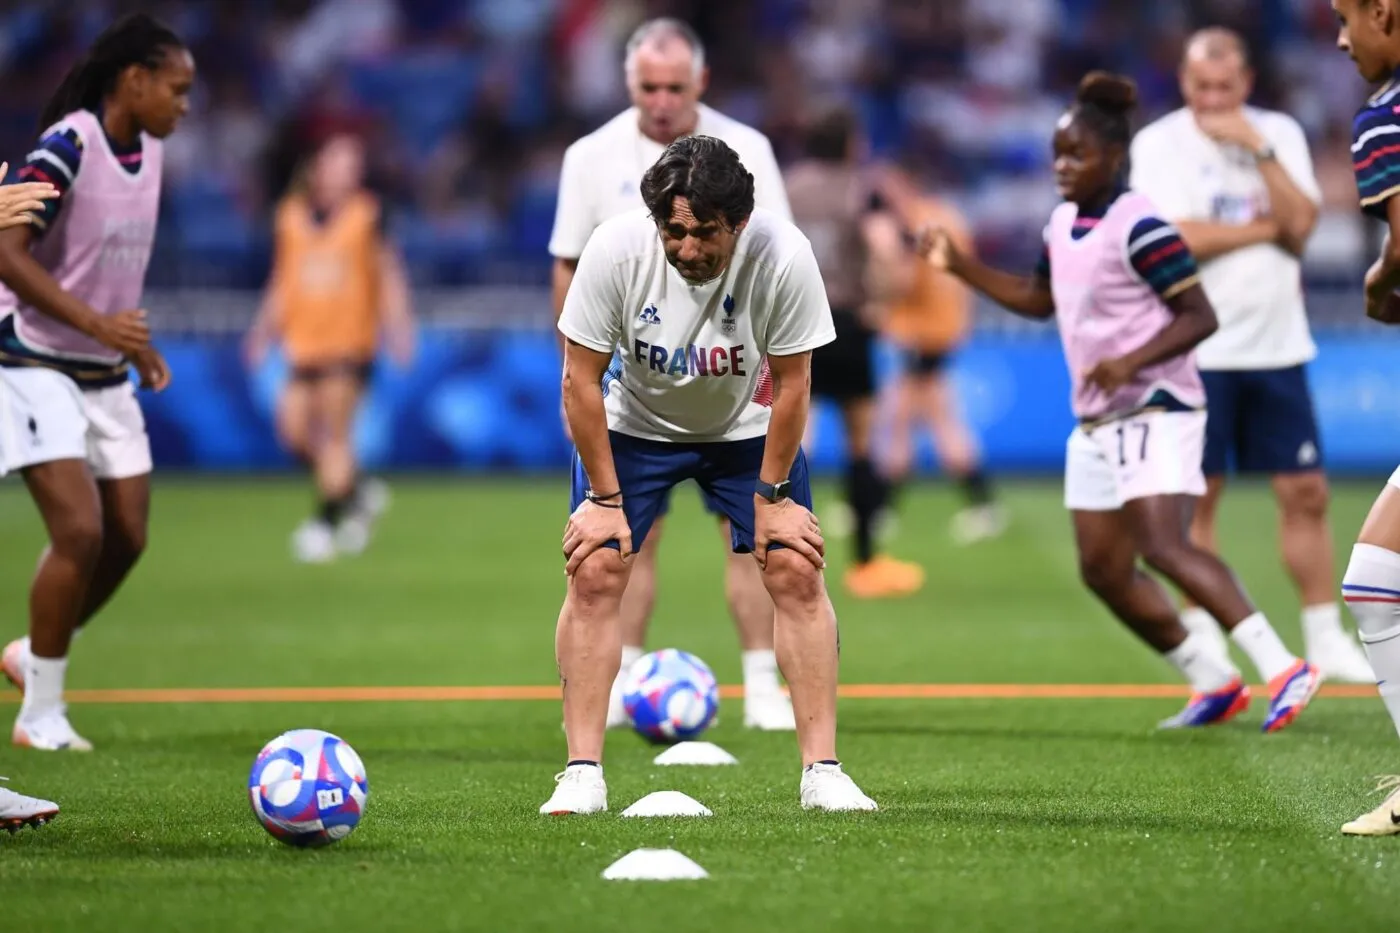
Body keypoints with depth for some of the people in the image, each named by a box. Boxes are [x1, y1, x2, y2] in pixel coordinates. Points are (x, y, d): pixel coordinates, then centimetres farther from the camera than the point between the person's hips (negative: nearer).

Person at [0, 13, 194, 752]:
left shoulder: (146, 148, 6)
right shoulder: (67, 147, -20)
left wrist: (136, 341, 15)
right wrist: (95, 323, -31)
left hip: (104, 375, 8)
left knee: (127, 537, 4)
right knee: (80, 531, -15)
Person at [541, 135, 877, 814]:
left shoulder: (783, 256, -31)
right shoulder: (615, 249, -30)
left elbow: (791, 383, -16)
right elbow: (581, 380, -18)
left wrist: (772, 494, -12)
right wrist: (605, 496, -15)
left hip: (747, 426, 0)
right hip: (632, 422, 0)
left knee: (797, 571, -9)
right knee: (594, 571, -13)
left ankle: (822, 772, -2)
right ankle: (582, 775, -8)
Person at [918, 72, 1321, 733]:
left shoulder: (1138, 226, -15)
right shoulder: (1063, 225, 11)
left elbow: (1199, 317, -17)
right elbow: (1040, 300, 28)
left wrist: (1132, 361, -30)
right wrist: (960, 266, 20)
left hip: (1155, 410, -9)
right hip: (1096, 423, 9)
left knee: (1162, 547, -24)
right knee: (1103, 570, 7)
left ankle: (1283, 669, -27)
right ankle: (1216, 684, 16)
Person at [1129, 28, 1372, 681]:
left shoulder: (1279, 134, 7)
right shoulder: (1160, 144, -3)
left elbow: (1301, 224, -7)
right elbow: (1176, 238, -17)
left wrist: (1256, 148, -13)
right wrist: (1266, 226, -8)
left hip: (1277, 349, 3)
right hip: (1196, 351, -3)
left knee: (1305, 492, 1)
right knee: (1197, 497, -1)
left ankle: (1325, 640, 9)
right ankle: (1203, 645, 7)